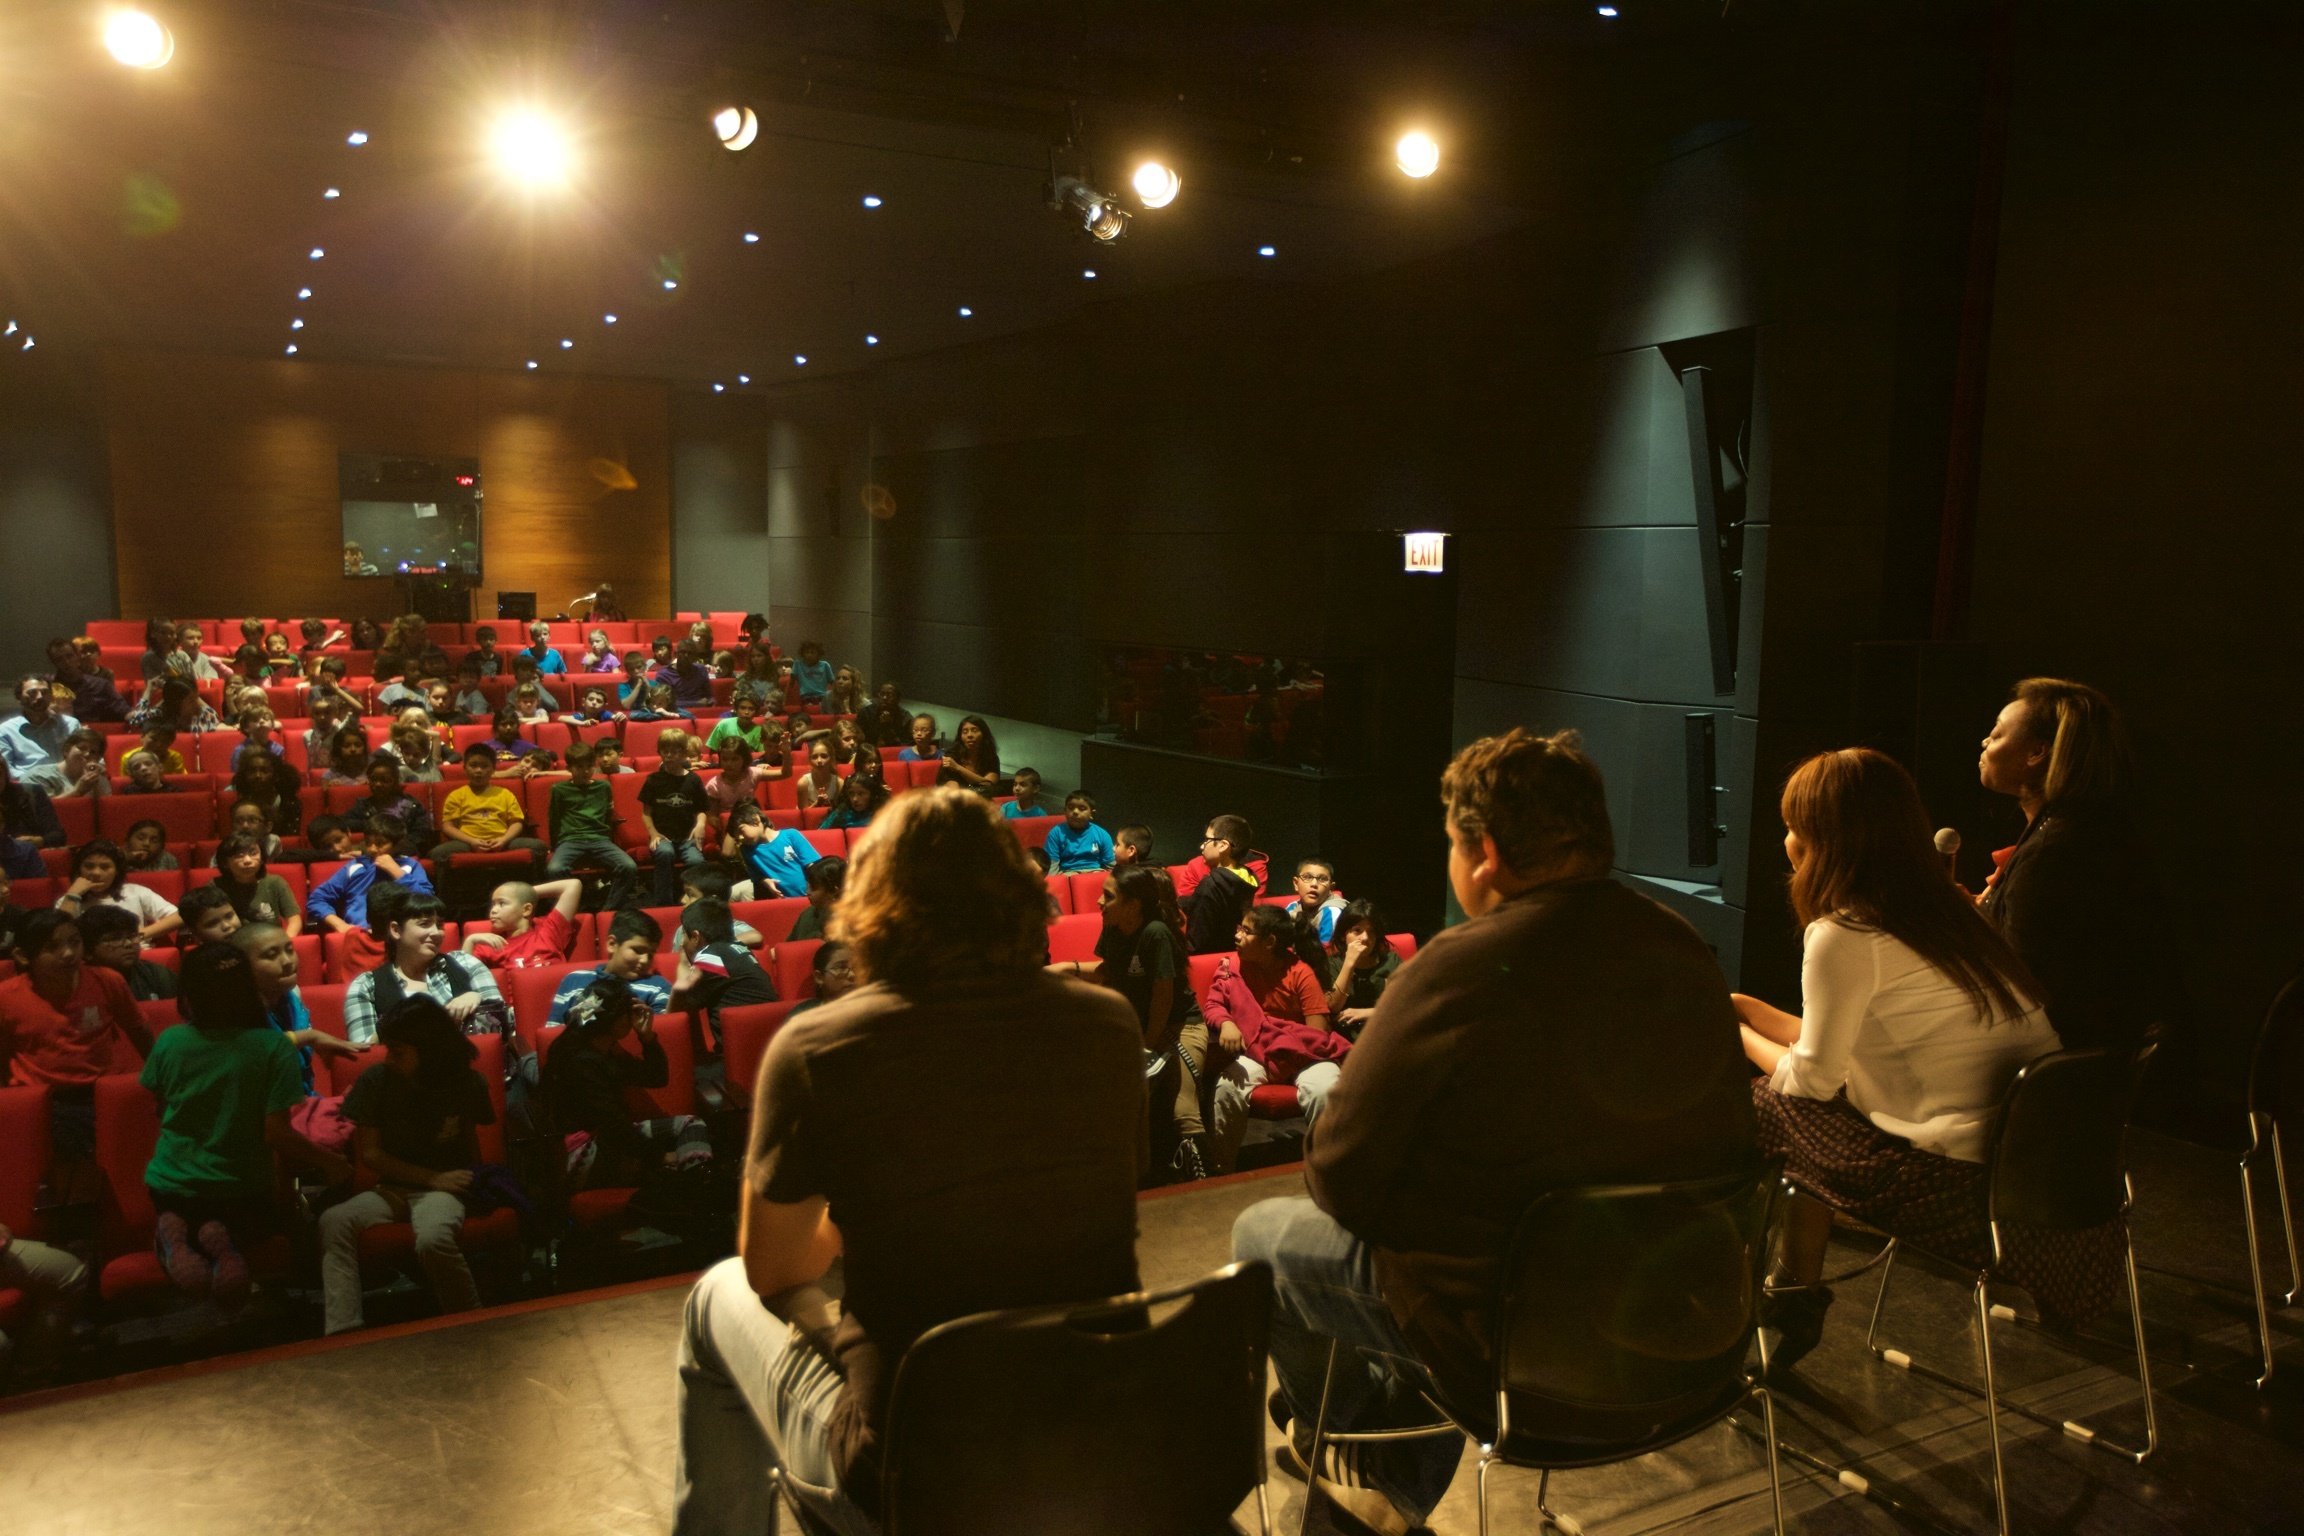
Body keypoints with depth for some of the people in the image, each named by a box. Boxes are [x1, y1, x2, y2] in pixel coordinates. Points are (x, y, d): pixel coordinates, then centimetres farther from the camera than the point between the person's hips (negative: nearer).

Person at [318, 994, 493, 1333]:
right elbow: (370, 1154, 0)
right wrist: (432, 1178, -9)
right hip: (392, 1188, 3)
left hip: (445, 1189, -3)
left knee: (432, 1239, -36)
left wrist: (468, 1183, -5)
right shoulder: (376, 1080, -2)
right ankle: (342, 1331, -34)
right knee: (333, 1222, -28)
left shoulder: (465, 1083, -3)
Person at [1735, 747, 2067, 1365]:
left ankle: (1798, 1293, 22)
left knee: (1774, 1103, 4)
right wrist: (1752, 1010, 26)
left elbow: (1814, 1077, -2)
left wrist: (1739, 1036, 15)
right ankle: (1797, 1294, 27)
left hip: (1973, 1190, -8)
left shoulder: (1843, 936, -13)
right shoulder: (1948, 910, 13)